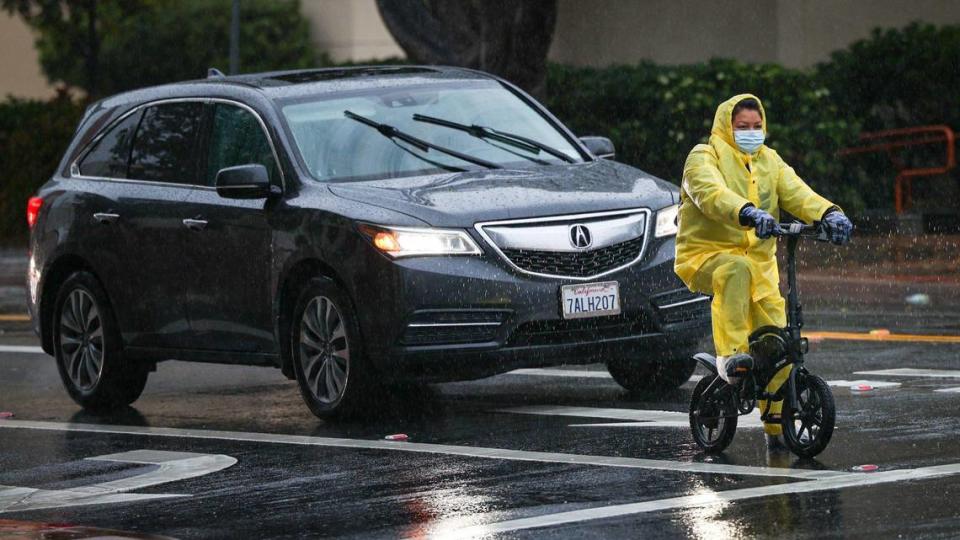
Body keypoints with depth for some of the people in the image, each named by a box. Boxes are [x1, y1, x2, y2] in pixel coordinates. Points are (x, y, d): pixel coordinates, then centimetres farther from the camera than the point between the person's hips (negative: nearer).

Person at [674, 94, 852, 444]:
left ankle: (778, 422, 9)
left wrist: (829, 214, -25)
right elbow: (712, 194, -26)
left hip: (759, 262, 5)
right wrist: (750, 213, -46)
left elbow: (796, 192, -4)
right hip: (706, 257, -5)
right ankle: (731, 355, -41)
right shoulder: (704, 158, -5)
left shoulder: (769, 161, 13)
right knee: (735, 270, -40)